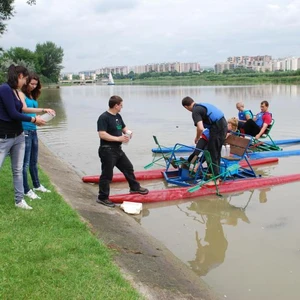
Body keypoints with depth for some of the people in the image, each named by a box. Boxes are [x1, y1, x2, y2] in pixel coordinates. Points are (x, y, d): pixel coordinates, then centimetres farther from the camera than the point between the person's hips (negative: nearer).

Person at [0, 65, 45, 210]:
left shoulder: (15, 91, 8)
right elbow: (13, 114, -19)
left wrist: (34, 119, 4)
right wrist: (33, 119, -9)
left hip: (18, 136, 8)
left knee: (18, 170, 13)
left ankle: (19, 200, 23)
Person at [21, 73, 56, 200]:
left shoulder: (32, 96, 15)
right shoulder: (21, 95, -8)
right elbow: (24, 109, -25)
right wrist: (43, 110, -33)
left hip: (33, 131, 8)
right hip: (25, 131, -8)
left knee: (34, 161, 19)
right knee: (25, 163, -2)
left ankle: (37, 185, 32)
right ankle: (26, 190, 6)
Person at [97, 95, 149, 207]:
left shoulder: (118, 116, 11)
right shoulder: (103, 117, -17)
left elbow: (124, 128, 23)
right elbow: (102, 134, -24)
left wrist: (127, 133, -2)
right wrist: (118, 138, -25)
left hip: (117, 149, 9)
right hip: (107, 150, -9)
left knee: (128, 167, 19)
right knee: (107, 174, -2)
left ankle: (135, 187, 37)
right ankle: (103, 198, 10)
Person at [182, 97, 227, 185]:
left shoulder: (195, 111, -10)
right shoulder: (203, 105, 18)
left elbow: (200, 128, -22)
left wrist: (197, 138, -2)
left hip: (217, 128, -9)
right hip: (223, 125, 9)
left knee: (212, 154, 0)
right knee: (216, 152, 20)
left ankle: (216, 179, 5)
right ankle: (216, 173, 30)